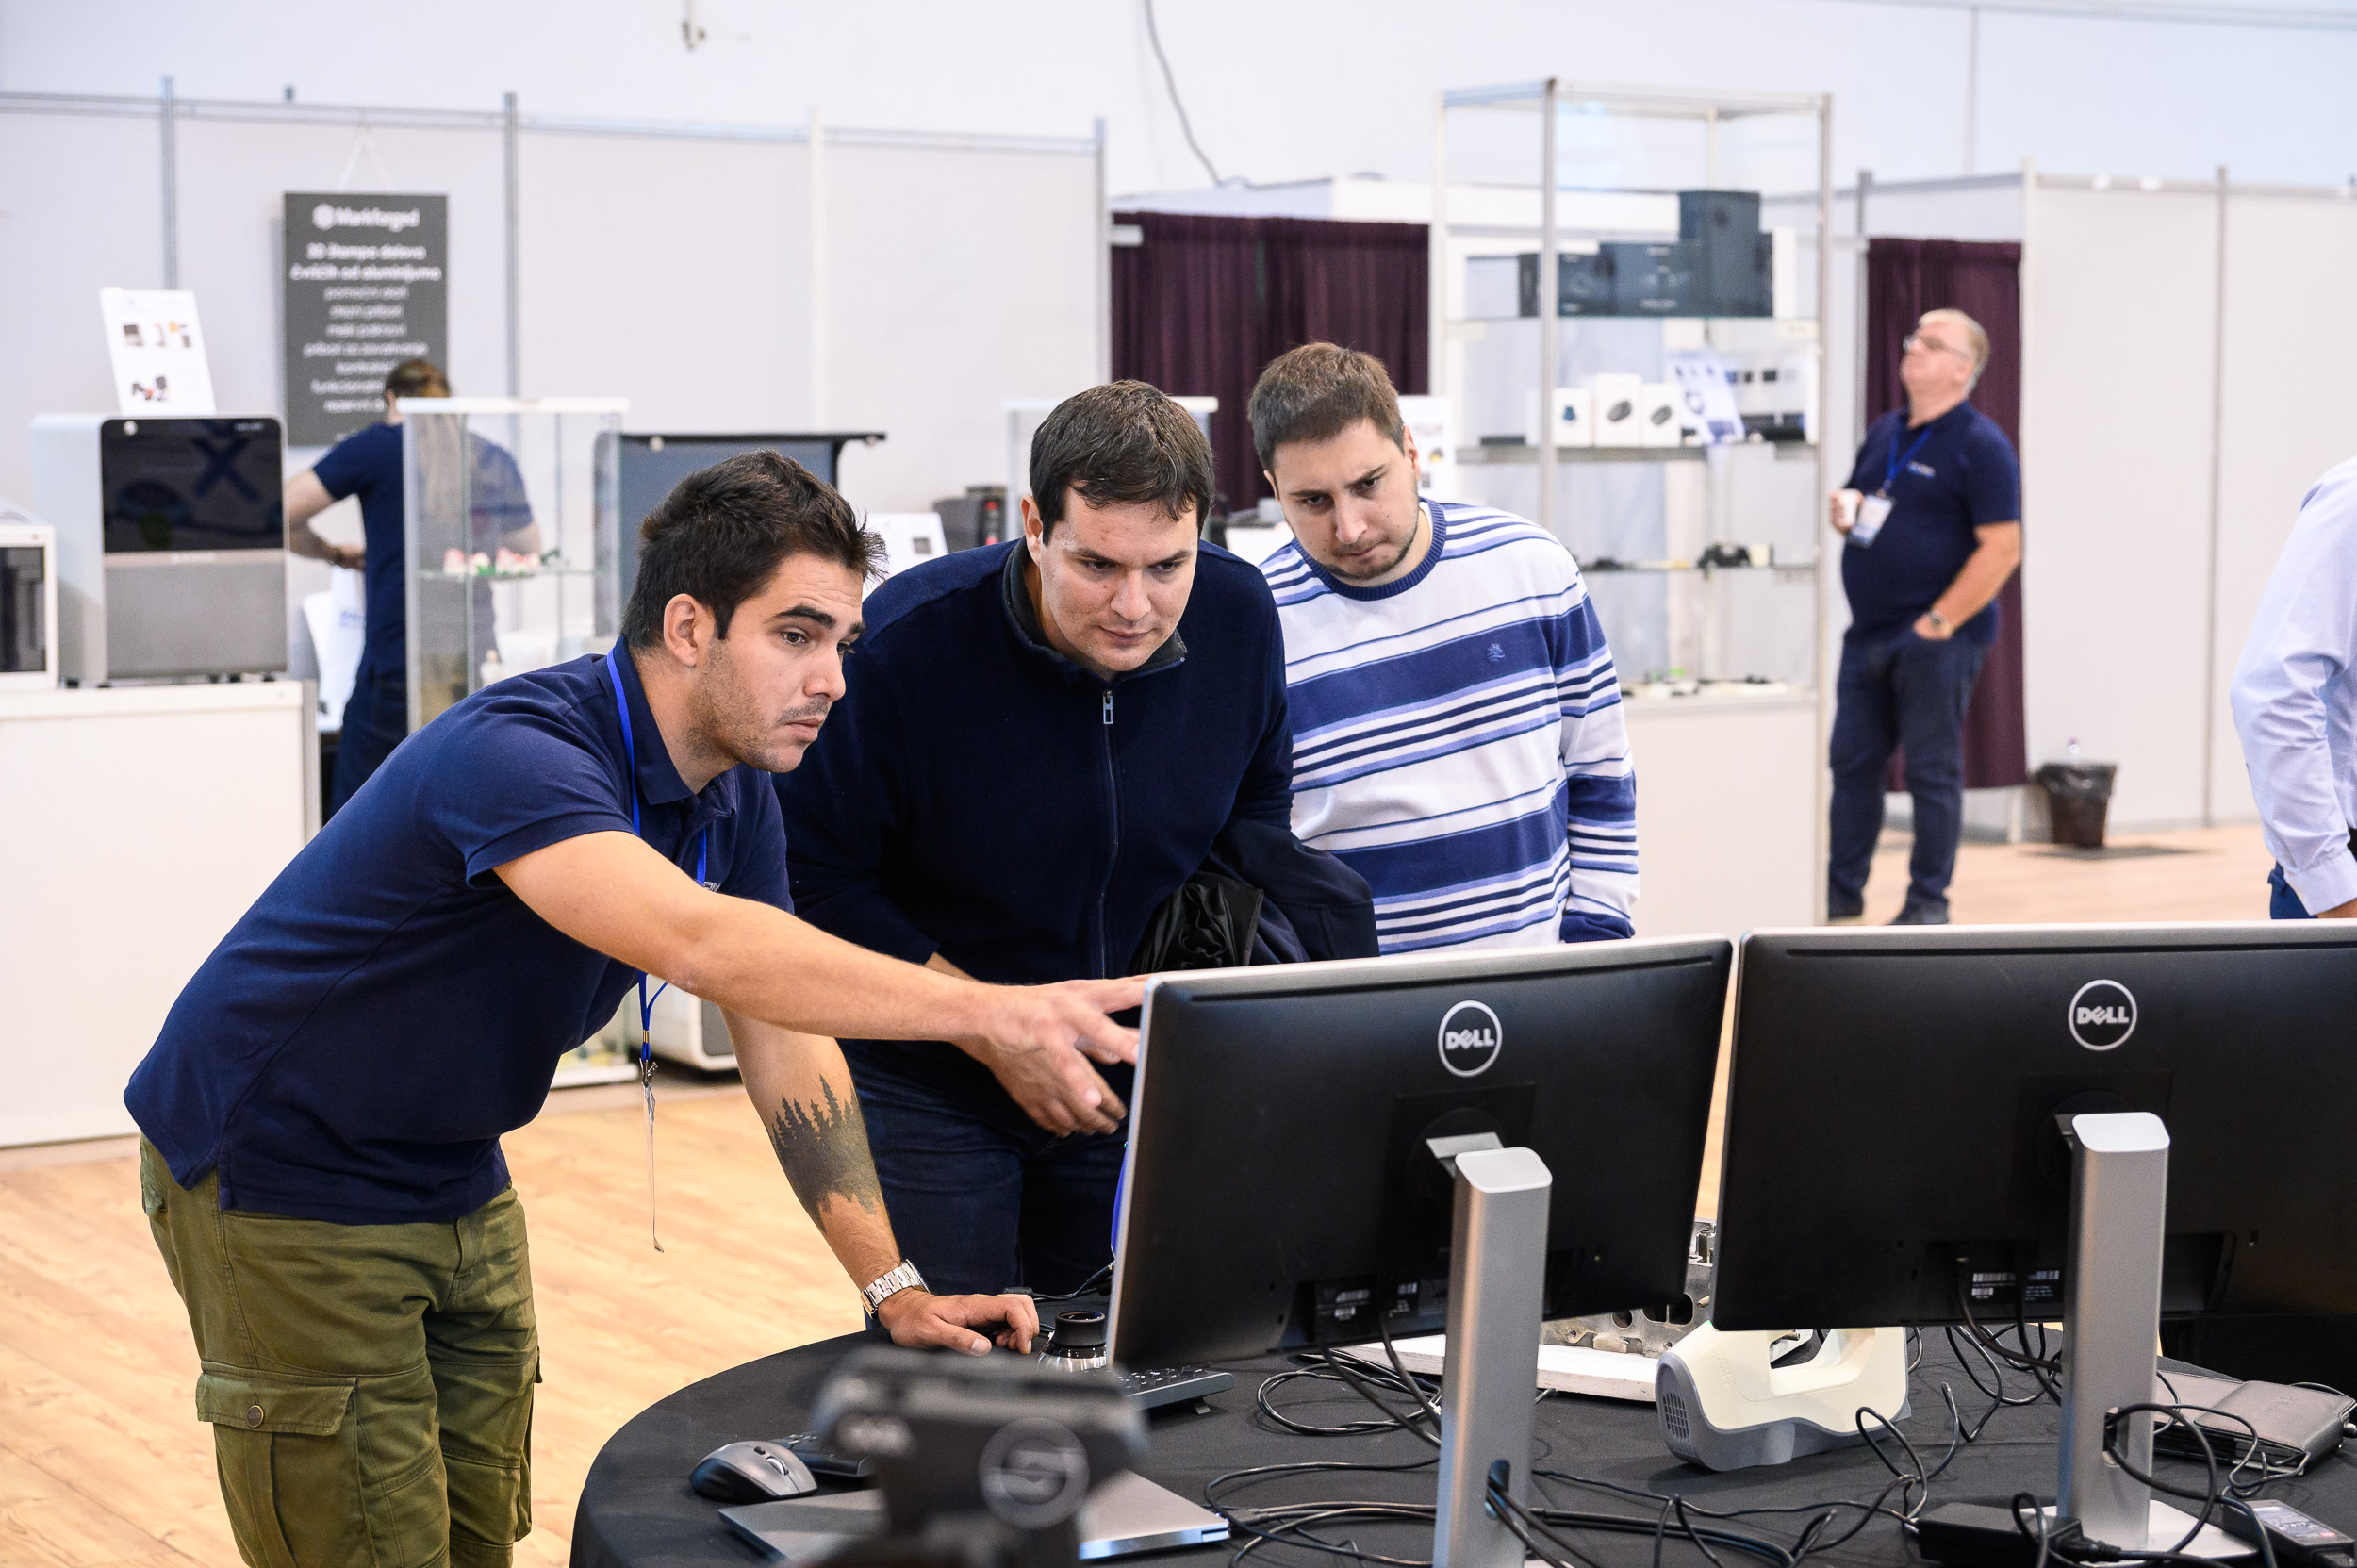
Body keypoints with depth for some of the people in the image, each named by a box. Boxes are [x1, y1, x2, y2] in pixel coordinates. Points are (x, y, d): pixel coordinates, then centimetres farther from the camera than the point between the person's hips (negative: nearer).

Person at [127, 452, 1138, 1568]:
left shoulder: (734, 792, -4)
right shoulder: (514, 754, -32)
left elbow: (784, 1045, 0)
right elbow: (696, 942, -48)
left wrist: (893, 1288, -9)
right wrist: (989, 1011, -54)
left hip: (453, 1181, 8)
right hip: (280, 1180, -8)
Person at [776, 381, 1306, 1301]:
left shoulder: (1238, 616, -10)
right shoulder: (907, 644, -23)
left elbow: (1258, 801, 11)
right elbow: (808, 878, -18)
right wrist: (999, 1037, -21)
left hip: (1138, 1087, 4)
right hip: (926, 1089, -4)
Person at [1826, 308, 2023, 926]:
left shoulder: (1980, 446, -9)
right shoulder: (1883, 433, 14)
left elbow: (2002, 548, -15)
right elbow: (1855, 506, 26)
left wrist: (1938, 621, -17)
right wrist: (1842, 511, 0)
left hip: (1937, 638, -7)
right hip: (1868, 635, 7)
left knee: (1932, 770, 0)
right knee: (1852, 763, 8)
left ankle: (1928, 900, 8)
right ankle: (1841, 891, 16)